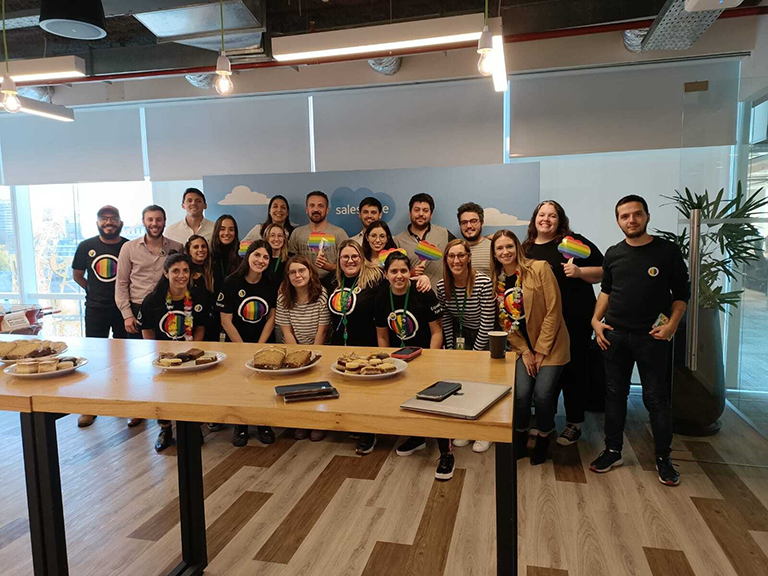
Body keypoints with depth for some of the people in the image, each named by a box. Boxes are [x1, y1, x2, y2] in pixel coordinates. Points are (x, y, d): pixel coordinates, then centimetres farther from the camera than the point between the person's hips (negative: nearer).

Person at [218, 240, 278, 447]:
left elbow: (271, 317, 1)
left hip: (264, 343, 2)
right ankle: (240, 425, 8)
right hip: (236, 343, -2)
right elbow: (226, 321, -10)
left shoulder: (272, 284, -2)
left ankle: (263, 423, 10)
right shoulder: (232, 283, -11)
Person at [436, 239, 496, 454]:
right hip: (460, 335, 4)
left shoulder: (484, 283, -23)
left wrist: (474, 355, -16)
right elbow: (446, 321, 1)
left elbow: (487, 324, -20)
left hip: (483, 339, -4)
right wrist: (451, 351, -2)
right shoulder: (442, 286, -8)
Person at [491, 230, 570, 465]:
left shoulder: (539, 269, -11)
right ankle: (520, 434, 16)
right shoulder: (495, 281, 2)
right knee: (521, 394, -14)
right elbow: (504, 321, 4)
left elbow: (553, 311, -12)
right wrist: (524, 351, -5)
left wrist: (541, 350, -12)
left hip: (550, 344, -3)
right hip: (522, 346, 3)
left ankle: (544, 437, 15)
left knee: (542, 394, -15)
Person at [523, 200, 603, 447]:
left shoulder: (574, 242, -4)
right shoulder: (526, 249, 9)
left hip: (575, 320, -4)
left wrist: (579, 271, -20)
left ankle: (574, 424, 20)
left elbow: (603, 272, -4)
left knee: (574, 369, 5)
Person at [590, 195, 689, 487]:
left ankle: (663, 459, 20)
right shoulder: (613, 254, 6)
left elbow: (681, 293, 1)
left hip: (652, 337, -3)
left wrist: (672, 324, -13)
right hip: (614, 336, 3)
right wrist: (596, 320, 4)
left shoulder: (668, 251, -3)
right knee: (614, 394, 10)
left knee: (656, 399, 4)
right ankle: (613, 451, 23)